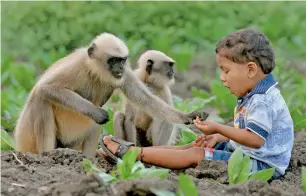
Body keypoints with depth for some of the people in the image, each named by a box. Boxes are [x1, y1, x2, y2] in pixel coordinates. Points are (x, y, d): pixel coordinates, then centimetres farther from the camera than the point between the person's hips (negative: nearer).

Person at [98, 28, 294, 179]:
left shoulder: (262, 101, -21)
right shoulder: (255, 96, 13)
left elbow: (255, 139, -29)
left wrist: (218, 129, -22)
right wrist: (218, 137, 4)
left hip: (259, 164, -11)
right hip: (241, 152, 11)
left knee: (195, 155, -12)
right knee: (195, 147, 8)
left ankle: (133, 153, -8)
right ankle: (135, 151, 5)